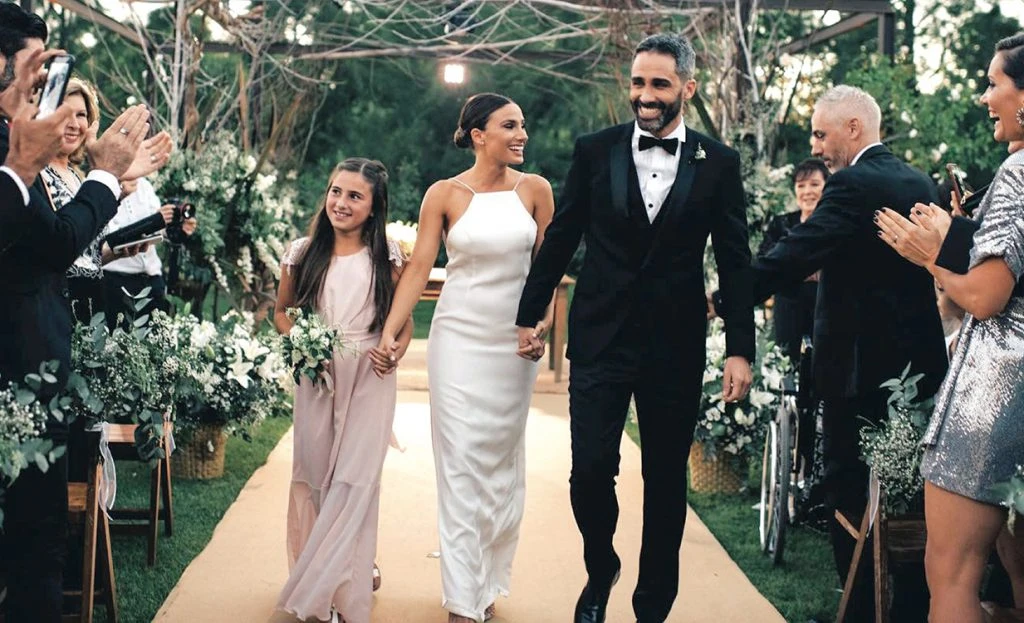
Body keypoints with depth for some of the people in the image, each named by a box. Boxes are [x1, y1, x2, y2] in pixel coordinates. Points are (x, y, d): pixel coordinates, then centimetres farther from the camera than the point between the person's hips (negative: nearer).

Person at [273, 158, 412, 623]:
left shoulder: (385, 257, 1)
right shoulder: (302, 254, 4)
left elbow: (403, 319, 5)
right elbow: (282, 310, 16)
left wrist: (395, 350, -15)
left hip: (370, 378, -2)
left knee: (355, 479, -5)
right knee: (314, 474, 7)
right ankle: (317, 575, 25)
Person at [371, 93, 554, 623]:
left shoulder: (535, 190, 0)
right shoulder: (445, 194, -4)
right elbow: (419, 267, -6)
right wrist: (389, 332, -14)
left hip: (514, 341, 2)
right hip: (459, 338, -2)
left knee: (502, 459, 10)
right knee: (462, 463, -4)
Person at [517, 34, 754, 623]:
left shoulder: (719, 163, 0)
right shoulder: (595, 151, 1)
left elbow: (736, 262, 1)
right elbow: (560, 239, 7)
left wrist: (741, 349, -4)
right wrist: (530, 313, 9)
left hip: (676, 347, 0)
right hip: (600, 338, 0)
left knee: (666, 480, 9)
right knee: (591, 470, -7)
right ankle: (600, 572, 22)